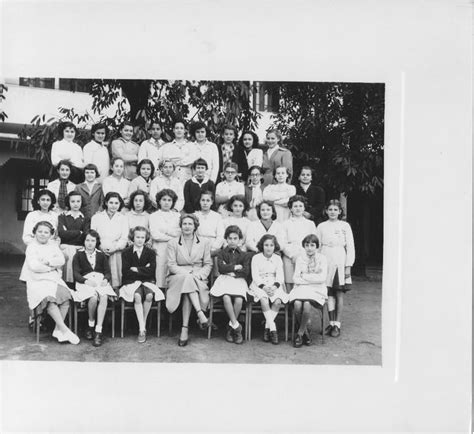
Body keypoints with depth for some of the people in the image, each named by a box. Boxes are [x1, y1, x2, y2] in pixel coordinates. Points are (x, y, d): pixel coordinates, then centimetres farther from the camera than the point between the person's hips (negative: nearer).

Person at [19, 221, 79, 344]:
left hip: (55, 279, 4)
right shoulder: (31, 247, 6)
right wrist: (53, 267, -2)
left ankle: (58, 329, -17)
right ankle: (65, 330, -29)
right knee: (49, 299, -32)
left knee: (65, 296, -26)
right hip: (37, 281, -4)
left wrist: (47, 262, -12)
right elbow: (34, 266, -9)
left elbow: (61, 261, 4)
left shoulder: (54, 246, 20)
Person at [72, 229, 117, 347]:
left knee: (104, 297, -32)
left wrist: (105, 279, -11)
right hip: (85, 282, -2)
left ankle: (98, 331, -31)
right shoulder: (78, 255, 14)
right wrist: (86, 280, -17)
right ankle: (90, 324, -7)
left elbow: (108, 272, 13)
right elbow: (76, 274, 2)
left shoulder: (101, 255, 21)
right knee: (93, 297, -34)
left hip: (100, 281, 2)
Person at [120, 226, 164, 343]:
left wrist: (136, 269, -10)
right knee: (137, 296, -33)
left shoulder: (150, 253, 7)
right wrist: (144, 270, -8)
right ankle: (142, 329, -30)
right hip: (131, 282, -1)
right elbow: (125, 272, -6)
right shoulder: (126, 253, 5)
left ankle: (142, 326, -14)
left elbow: (151, 271, -6)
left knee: (149, 296, -31)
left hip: (147, 281, 1)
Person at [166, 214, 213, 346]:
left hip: (198, 279, 1)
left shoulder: (204, 242, 13)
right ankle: (200, 314, -43)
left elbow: (208, 264, 10)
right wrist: (187, 273, -15)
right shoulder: (172, 243, 10)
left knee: (188, 289, -33)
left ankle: (185, 329, -34)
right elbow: (171, 265, 0)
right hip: (178, 277, 0)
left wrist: (198, 274, -10)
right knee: (187, 280, -36)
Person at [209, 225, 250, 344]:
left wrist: (229, 270, -3)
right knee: (226, 298, -32)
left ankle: (230, 328, -10)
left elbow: (246, 272, 0)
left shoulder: (244, 255, 15)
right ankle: (236, 325, -22)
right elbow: (221, 268, -3)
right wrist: (236, 267, -3)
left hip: (239, 281, 0)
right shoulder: (222, 253, 14)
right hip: (224, 280, 0)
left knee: (239, 300, -28)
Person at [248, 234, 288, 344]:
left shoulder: (277, 258, 11)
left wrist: (275, 286, -17)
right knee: (264, 299, -34)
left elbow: (280, 275, 3)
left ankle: (267, 327, -14)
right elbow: (255, 276, -3)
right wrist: (264, 287, -20)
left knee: (278, 301, -28)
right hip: (259, 285, -2)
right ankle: (273, 328, -29)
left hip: (274, 285, 2)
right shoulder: (256, 258, 4)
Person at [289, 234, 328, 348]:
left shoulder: (322, 258, 5)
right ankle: (306, 331, -5)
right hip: (301, 288, 2)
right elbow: (295, 278, 1)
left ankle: (300, 332, -11)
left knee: (306, 304, -33)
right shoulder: (300, 258, 10)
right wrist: (313, 279, -10)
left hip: (317, 290, -2)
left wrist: (305, 276, -6)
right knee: (297, 304, -30)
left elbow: (322, 278, -7)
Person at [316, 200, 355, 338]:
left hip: (340, 262, -1)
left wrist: (348, 266, -4)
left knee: (339, 294, -1)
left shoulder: (345, 226, 4)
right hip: (325, 262, 1)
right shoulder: (321, 226, 8)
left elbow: (350, 247, 3)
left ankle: (337, 325, 5)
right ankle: (331, 323, 13)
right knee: (329, 294, 3)